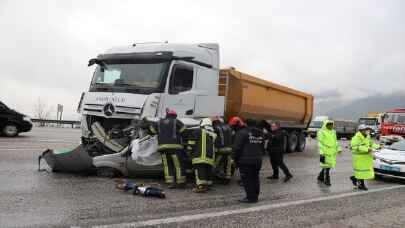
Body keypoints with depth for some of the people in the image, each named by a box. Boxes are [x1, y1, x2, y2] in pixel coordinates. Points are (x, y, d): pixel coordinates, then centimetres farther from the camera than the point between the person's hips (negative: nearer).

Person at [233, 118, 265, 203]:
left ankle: (251, 197, 0)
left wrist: (235, 159, -3)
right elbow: (262, 147, 20)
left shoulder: (242, 133, -11)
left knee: (247, 179, -1)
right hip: (257, 160, 7)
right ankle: (255, 197, 20)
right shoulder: (261, 134, 12)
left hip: (246, 161, -7)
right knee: (255, 178, 14)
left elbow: (237, 147, -12)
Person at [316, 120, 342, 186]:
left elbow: (335, 141, 21)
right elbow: (320, 143, -12)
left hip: (332, 153, 7)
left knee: (328, 166, 11)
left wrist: (338, 149, 12)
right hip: (326, 153, -7)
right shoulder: (321, 132, -8)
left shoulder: (333, 132, 14)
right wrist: (321, 153, -17)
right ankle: (327, 180, 6)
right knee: (326, 166, -5)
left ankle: (320, 177, 27)